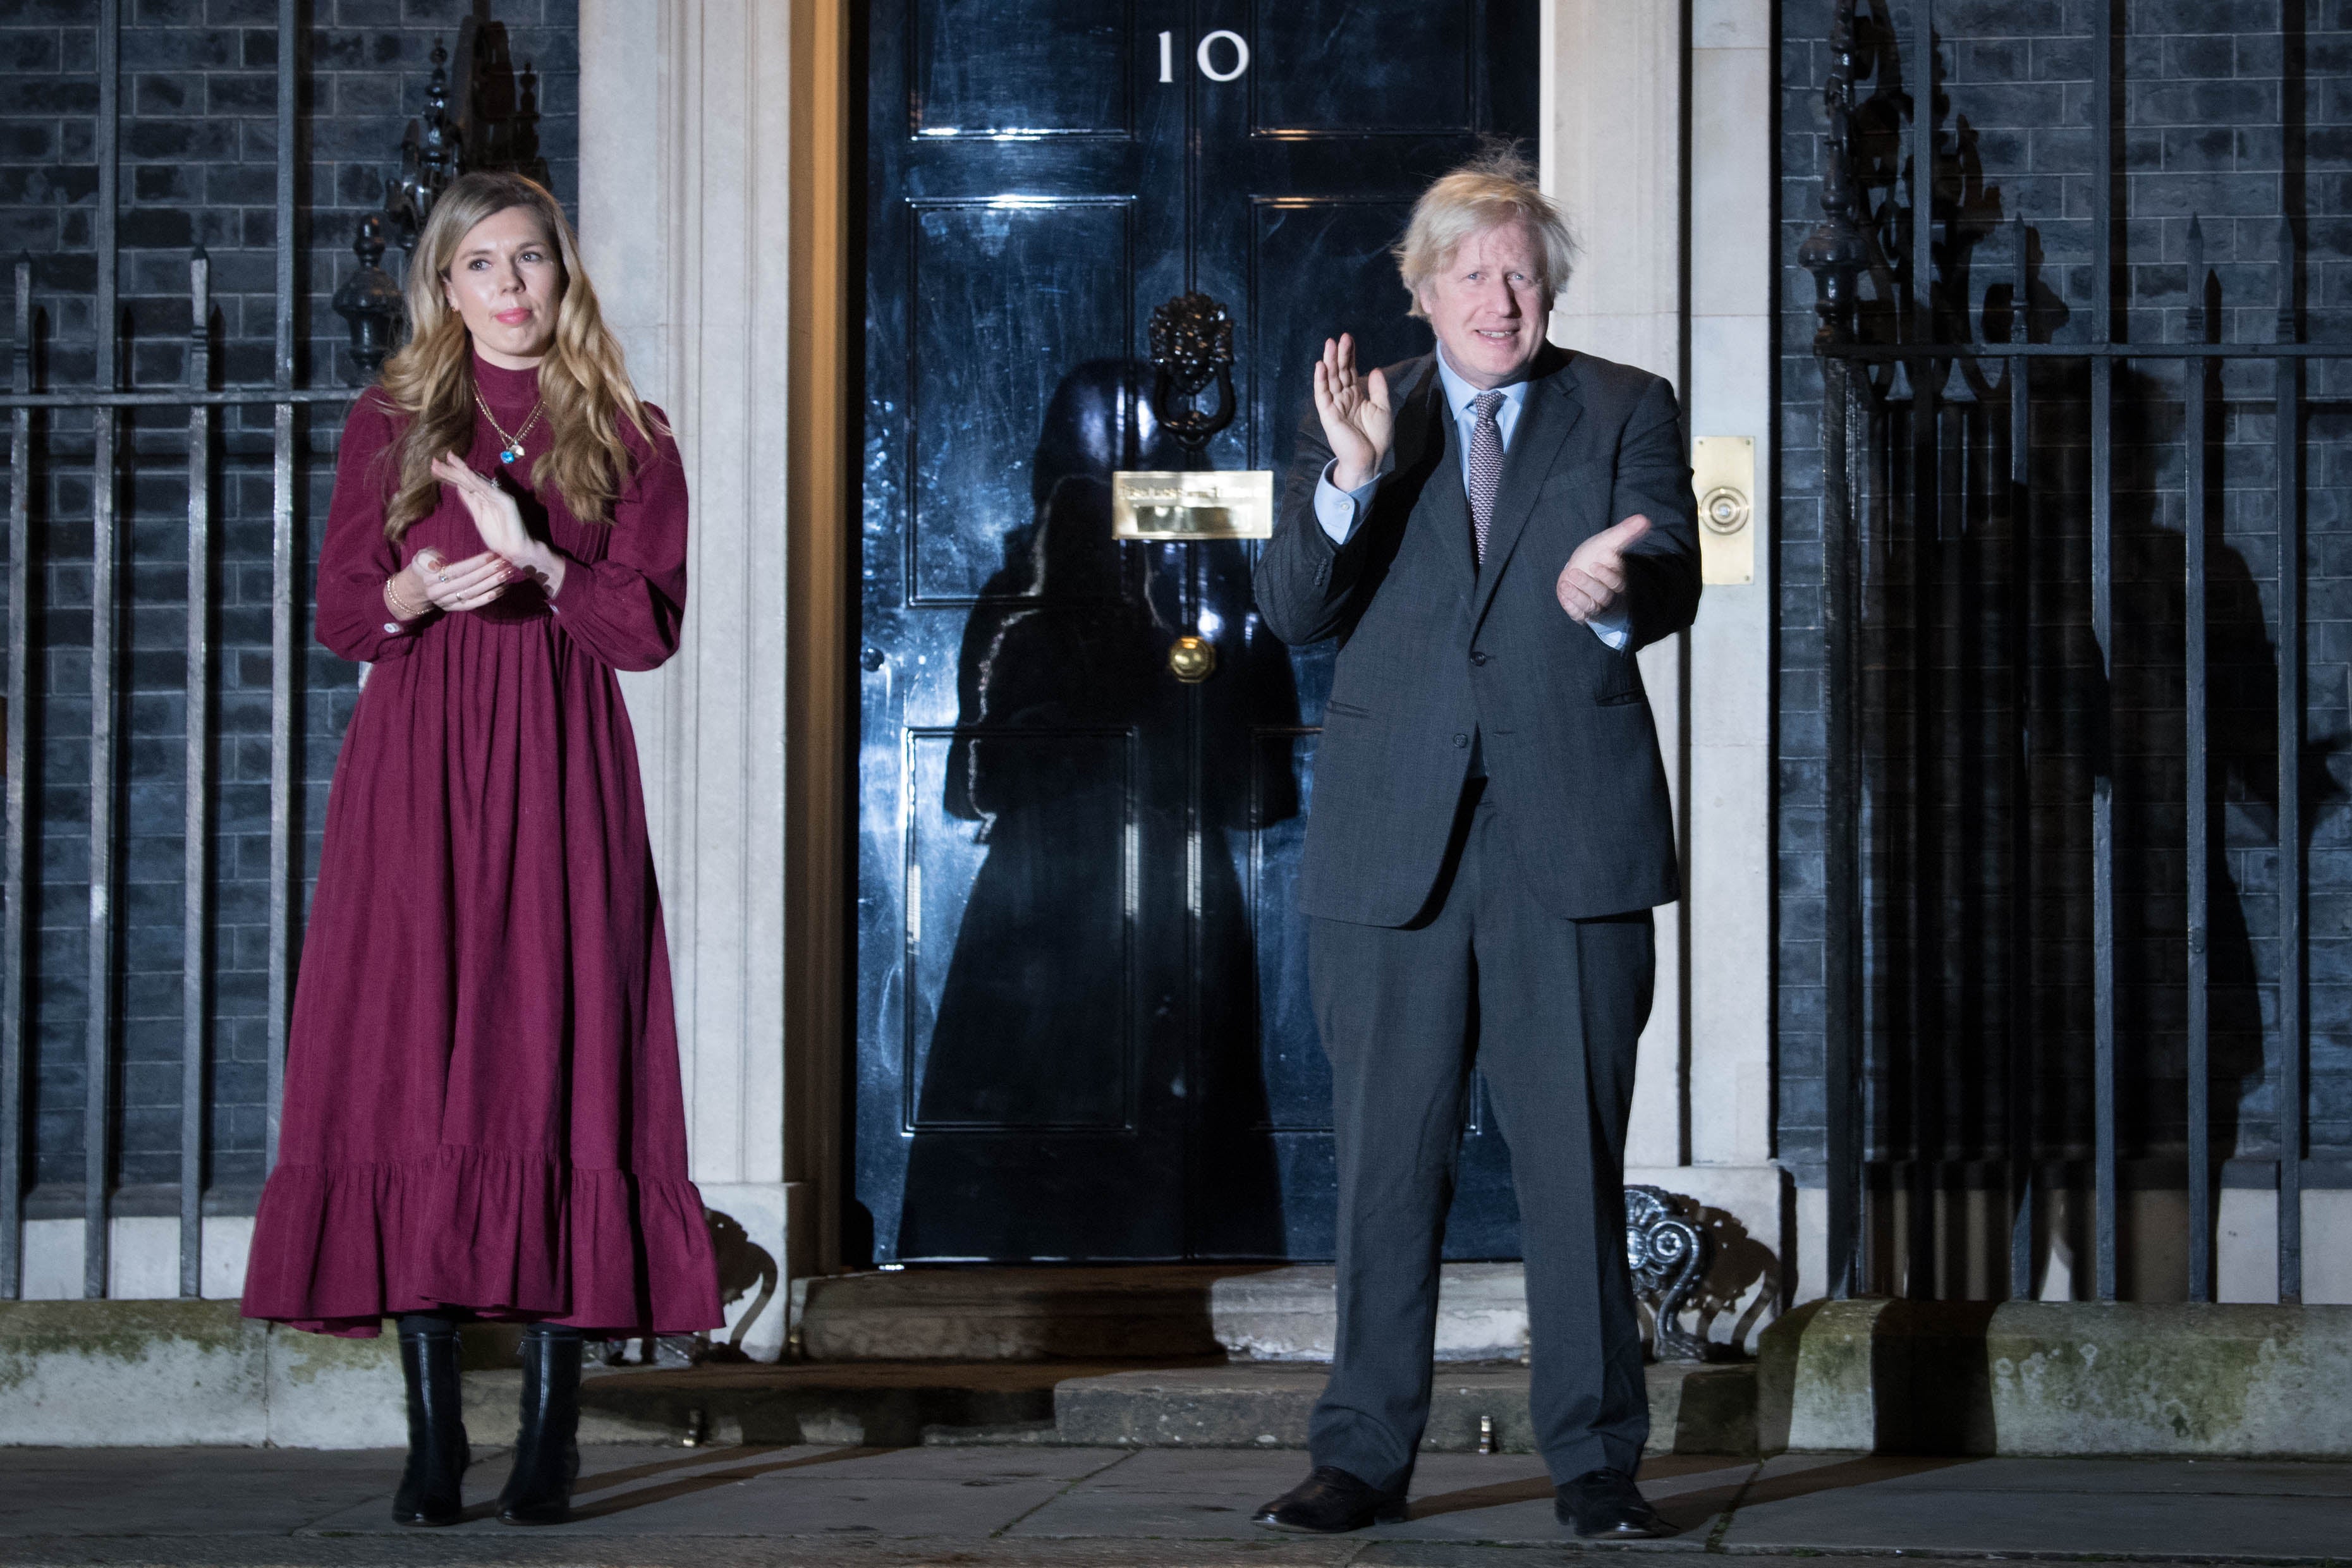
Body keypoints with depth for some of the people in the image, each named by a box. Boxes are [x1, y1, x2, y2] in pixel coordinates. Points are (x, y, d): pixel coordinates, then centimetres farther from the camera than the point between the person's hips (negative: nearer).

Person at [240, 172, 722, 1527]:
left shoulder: (624, 437, 9)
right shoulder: (389, 424, 13)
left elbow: (651, 627, 0)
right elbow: (338, 613, 9)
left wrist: (532, 556, -13)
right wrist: (417, 589, -11)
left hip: (559, 773, -1)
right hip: (415, 773, 1)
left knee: (561, 1068, -7)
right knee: (410, 1072, -5)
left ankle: (553, 1436, -3)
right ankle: (433, 1436, -2)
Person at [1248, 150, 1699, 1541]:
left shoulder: (1628, 414, 9)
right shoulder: (1356, 423, 11)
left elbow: (1673, 586, -5)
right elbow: (1292, 609, -1)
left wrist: (1607, 591, -28)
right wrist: (1352, 478, -18)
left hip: (1573, 839, -1)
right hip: (1392, 840, 1)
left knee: (1577, 1161, 0)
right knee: (1387, 1160, 4)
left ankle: (1596, 1461, 7)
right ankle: (1365, 1455, 11)